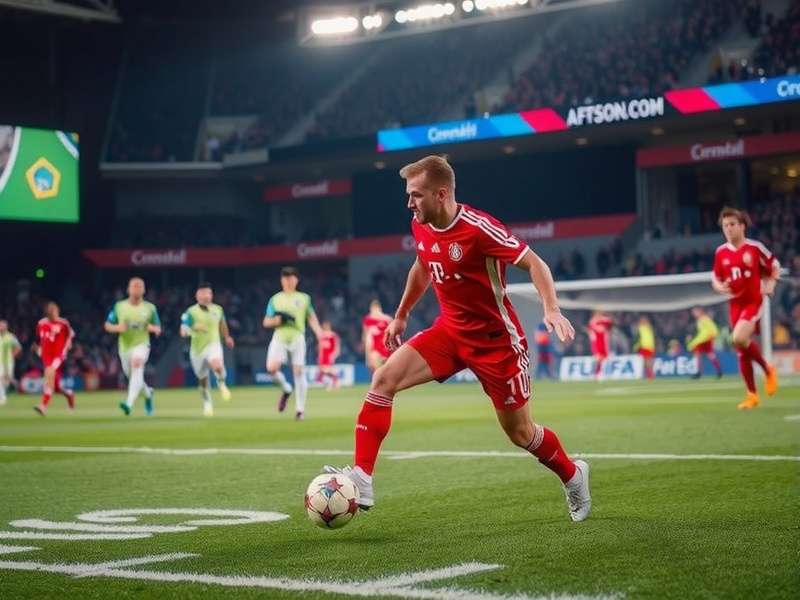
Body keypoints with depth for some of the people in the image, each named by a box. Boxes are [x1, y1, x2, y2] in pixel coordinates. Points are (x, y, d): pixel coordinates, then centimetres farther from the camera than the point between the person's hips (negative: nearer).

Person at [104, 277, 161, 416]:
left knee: (137, 364, -32)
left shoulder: (150, 308, 2)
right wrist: (117, 328, -13)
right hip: (124, 346, 3)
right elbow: (107, 326, 9)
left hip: (142, 344, -3)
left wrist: (153, 328, -16)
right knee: (133, 377, 11)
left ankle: (129, 403, -43)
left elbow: (158, 329, 9)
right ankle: (148, 393, 46)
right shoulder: (119, 306, 4)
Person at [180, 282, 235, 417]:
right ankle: (207, 403, 35)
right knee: (202, 380, 10)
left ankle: (221, 384, 1)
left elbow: (222, 324, 22)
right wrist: (193, 328, -33)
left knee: (217, 366, -32)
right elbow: (183, 332, -14)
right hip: (197, 349, 0)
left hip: (213, 344, 0)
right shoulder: (191, 312, -9)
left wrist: (227, 337, 33)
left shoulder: (217, 309, 1)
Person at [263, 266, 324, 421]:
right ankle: (286, 389, 11)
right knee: (272, 368, -19)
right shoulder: (275, 299, 11)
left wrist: (319, 333, -3)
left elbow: (312, 318, 13)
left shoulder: (304, 298, 11)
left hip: (297, 338, 0)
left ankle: (300, 409, 5)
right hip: (279, 338, 0)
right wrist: (279, 319, -9)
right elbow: (266, 322, 11)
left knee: (298, 372, -5)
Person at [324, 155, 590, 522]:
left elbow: (534, 263, -18)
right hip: (450, 330, 6)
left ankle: (572, 475, 35)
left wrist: (551, 309, -33)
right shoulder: (420, 227, -2)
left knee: (519, 432, 5)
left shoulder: (478, 228, -23)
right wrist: (401, 315, 26)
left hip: (495, 338, -6)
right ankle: (361, 480, -16)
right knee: (384, 379, -14)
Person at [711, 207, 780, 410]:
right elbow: (715, 278, 14)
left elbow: (775, 266, 6)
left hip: (753, 302, -5)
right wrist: (720, 287, -9)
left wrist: (770, 284, -11)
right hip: (735, 304, 5)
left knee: (739, 339, -26)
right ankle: (752, 395, 16)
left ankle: (768, 370, -2)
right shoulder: (721, 253, 4)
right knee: (742, 351, 5)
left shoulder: (755, 248, -6)